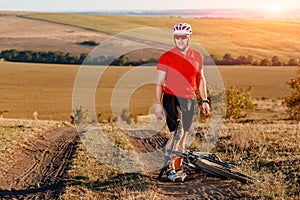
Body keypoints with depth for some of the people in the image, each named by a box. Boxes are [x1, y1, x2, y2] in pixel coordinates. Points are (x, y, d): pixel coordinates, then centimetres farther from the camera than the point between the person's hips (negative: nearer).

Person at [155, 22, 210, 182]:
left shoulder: (197, 57, 7)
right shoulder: (166, 57, -5)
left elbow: (200, 79, 17)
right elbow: (159, 83, -4)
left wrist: (204, 100, 13)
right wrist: (158, 104, -10)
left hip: (189, 100, 4)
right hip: (171, 98, -4)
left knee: (183, 136, 9)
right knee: (176, 134, -13)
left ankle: (178, 168, 20)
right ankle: (171, 170, -3)